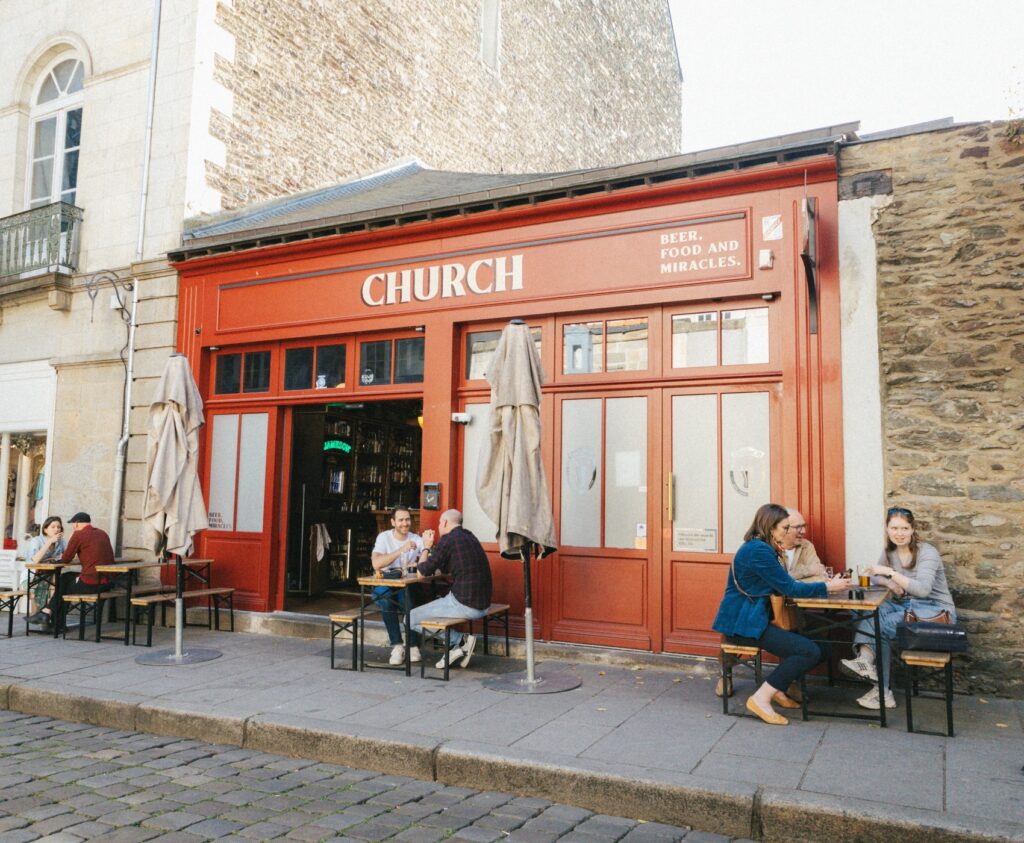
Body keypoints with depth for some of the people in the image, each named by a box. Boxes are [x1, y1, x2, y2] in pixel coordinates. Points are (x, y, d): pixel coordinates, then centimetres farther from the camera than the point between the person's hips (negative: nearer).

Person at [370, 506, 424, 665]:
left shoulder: (416, 540, 4)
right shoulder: (384, 537, -3)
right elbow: (376, 564, -21)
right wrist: (401, 550, -27)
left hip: (407, 587, 1)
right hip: (385, 584, -1)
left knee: (410, 598, -32)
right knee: (385, 599, -34)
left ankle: (413, 645, -15)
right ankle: (397, 646, -23)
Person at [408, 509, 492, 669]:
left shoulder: (448, 539, -11)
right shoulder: (470, 537, 16)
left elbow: (424, 571, -3)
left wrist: (427, 547, 11)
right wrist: (433, 548, 29)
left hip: (463, 605, -9)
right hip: (482, 606, 9)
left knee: (411, 618, 2)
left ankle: (458, 640, -1)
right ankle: (461, 642, 12)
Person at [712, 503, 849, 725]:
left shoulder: (760, 548, 14)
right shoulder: (758, 550, -18)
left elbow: (781, 586, 14)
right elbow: (789, 588, -16)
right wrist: (827, 587, -5)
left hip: (752, 619, 10)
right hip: (743, 623, -10)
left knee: (816, 642, 11)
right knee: (810, 652, -16)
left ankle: (778, 690, 16)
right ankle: (761, 698, -11)